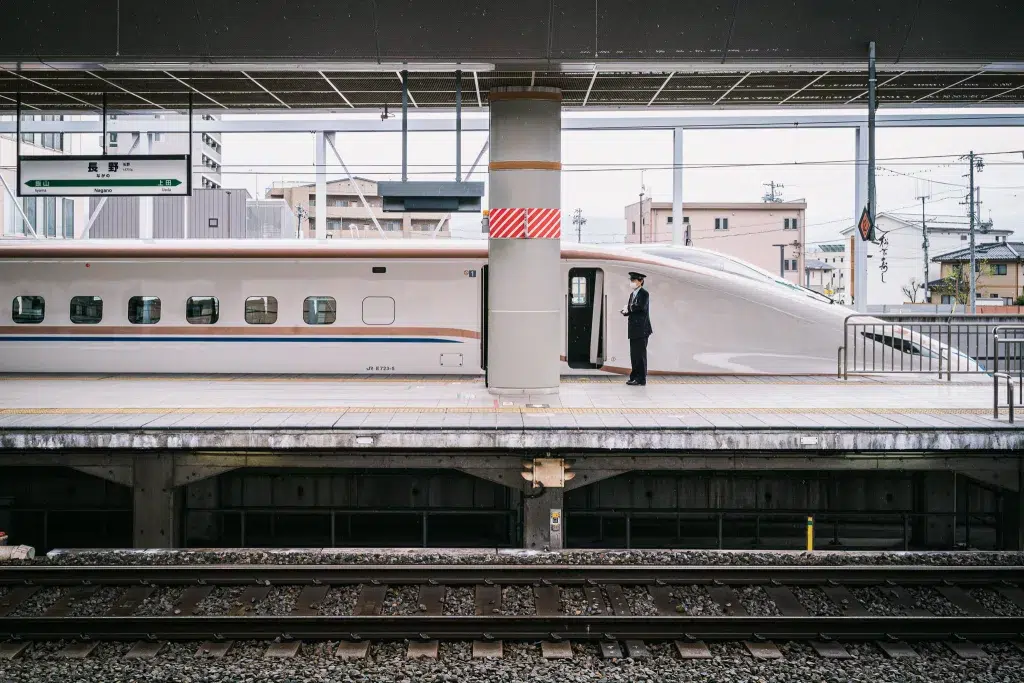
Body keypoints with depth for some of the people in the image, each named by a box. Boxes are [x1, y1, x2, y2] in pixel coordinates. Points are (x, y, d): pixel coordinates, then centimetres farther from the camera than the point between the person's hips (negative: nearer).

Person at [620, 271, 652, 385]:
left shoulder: (644, 294, -9)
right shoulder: (632, 294, 18)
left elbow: (640, 307, -23)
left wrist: (628, 308, -9)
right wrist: (626, 311, -7)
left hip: (641, 329, -9)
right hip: (634, 329, 9)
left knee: (640, 354, -6)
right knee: (634, 355, 11)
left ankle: (641, 379, -2)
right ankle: (635, 377, 17)